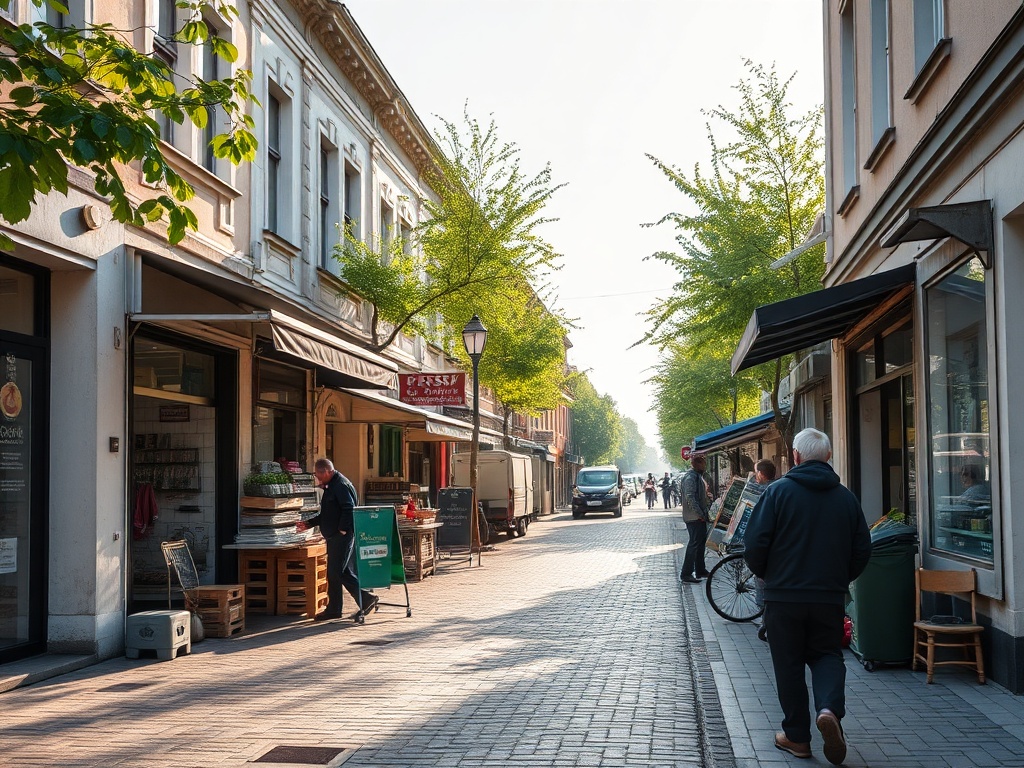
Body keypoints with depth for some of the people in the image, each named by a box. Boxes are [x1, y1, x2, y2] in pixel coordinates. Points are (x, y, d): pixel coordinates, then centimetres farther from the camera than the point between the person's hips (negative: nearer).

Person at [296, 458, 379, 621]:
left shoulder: (341, 485, -14)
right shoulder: (331, 486, 20)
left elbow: (349, 509, -23)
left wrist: (343, 530, -22)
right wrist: (308, 524, 25)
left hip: (343, 536, -11)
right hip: (334, 538, 11)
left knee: (338, 572, -12)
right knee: (333, 573, 11)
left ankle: (367, 599, -8)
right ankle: (333, 609, 16)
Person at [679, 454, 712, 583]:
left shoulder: (699, 476, 15)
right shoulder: (690, 477, -18)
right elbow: (690, 497, -24)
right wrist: (700, 514, -22)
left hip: (700, 516, 10)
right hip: (694, 517, -10)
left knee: (701, 542, 16)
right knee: (694, 543, -7)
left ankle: (700, 571, 26)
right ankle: (686, 574, -3)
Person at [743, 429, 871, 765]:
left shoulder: (778, 491, -9)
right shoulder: (846, 497, 3)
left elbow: (755, 543, -11)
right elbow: (862, 549, 8)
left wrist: (765, 574, 8)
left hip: (784, 597, -3)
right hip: (830, 597, 3)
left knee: (789, 665, 8)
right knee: (827, 655, 16)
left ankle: (797, 736, 13)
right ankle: (830, 709, -10)